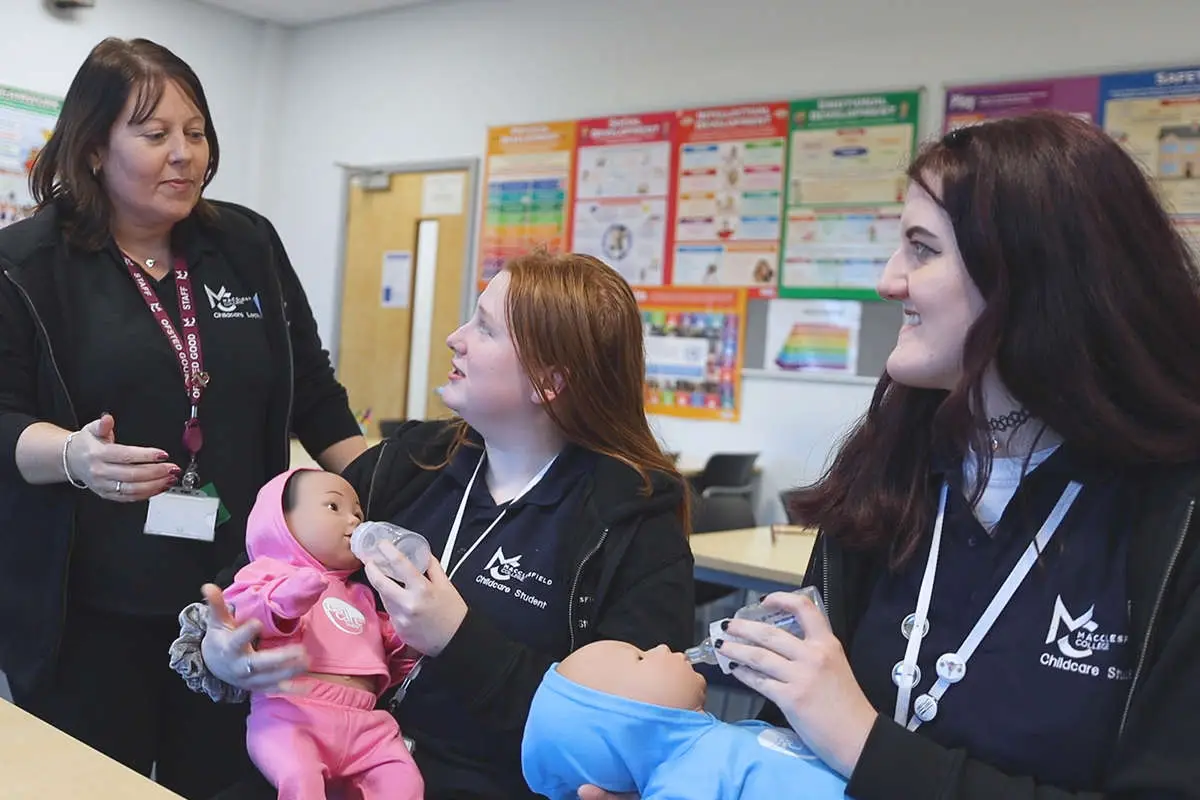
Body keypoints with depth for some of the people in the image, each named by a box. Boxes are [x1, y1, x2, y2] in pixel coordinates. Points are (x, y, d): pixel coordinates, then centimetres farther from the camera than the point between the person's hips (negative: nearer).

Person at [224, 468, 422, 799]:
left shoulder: (361, 596, 32)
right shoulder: (272, 574, 14)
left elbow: (392, 658, 37)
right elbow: (235, 613, -6)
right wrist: (282, 601, -24)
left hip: (362, 720, 5)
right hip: (289, 712, -5)